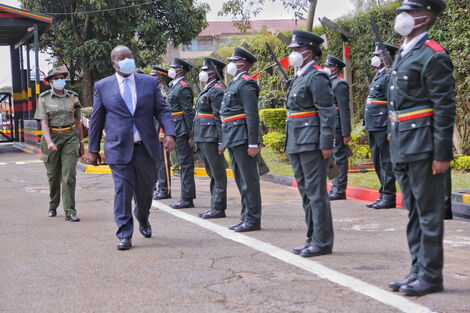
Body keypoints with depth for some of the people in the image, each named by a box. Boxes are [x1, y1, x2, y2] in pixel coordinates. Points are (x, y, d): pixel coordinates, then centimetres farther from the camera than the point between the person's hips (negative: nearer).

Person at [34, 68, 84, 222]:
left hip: (70, 138, 0)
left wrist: (81, 144, 13)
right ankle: (53, 206, 32)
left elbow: (78, 122, 13)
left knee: (69, 176, -10)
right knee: (53, 176, 9)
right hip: (52, 137, 0)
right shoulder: (44, 98, 1)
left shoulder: (73, 96, 7)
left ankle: (70, 212, -10)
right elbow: (44, 123, -6)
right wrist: (49, 142, -21)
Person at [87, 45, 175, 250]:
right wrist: (93, 148, 7)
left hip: (146, 147, 2)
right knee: (123, 191, -6)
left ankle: (143, 220, 40)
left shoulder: (149, 82, 7)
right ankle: (124, 235, 2)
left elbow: (162, 110, 6)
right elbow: (96, 119, 8)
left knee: (146, 188, 11)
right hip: (119, 148, -2)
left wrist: (169, 133, -10)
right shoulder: (102, 86, 5)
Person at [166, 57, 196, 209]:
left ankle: (187, 199, -5)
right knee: (184, 164, 12)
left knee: (186, 164, -7)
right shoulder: (175, 86, 18)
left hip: (182, 131, -10)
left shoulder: (183, 88, -13)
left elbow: (189, 112, -17)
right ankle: (186, 198, 18)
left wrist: (191, 136, -19)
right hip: (176, 131, 10)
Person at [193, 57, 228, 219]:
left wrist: (221, 142, -21)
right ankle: (215, 207, 19)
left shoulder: (216, 90, -12)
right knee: (211, 173, 13)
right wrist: (195, 137, 21)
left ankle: (219, 208, -1)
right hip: (202, 138, 10)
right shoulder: (206, 90, 18)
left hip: (211, 138, -10)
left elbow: (220, 118, -17)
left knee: (218, 174, -4)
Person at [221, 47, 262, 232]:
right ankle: (246, 217, 20)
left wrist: (253, 144, -22)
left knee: (249, 179, -5)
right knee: (241, 179, 14)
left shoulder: (246, 84, -12)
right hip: (233, 140, 11)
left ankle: (253, 219, -1)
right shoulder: (235, 83, 19)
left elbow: (252, 116, -18)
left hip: (242, 139, -11)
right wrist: (224, 141, 21)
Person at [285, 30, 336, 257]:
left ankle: (322, 242, -1)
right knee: (306, 192, 13)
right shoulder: (299, 77, 18)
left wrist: (326, 144, -19)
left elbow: (328, 113, -16)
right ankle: (313, 239, 19)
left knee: (316, 192, -6)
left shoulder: (317, 77, -11)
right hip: (296, 143, 10)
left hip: (311, 143, -10)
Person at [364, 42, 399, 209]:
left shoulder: (389, 76, -12)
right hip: (373, 126, 10)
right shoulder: (378, 75, 19)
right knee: (377, 160, 14)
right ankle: (384, 195, 21)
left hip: (383, 126, -10)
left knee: (386, 161, -6)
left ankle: (389, 196, -2)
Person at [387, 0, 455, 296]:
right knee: (414, 212, 13)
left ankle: (431, 275, 7)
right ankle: (418, 270, 21)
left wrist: (442, 155, -18)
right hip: (402, 147, 9)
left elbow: (445, 108, -16)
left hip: (422, 147, -9)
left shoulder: (433, 56, -12)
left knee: (429, 213, -1)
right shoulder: (404, 54, 15)